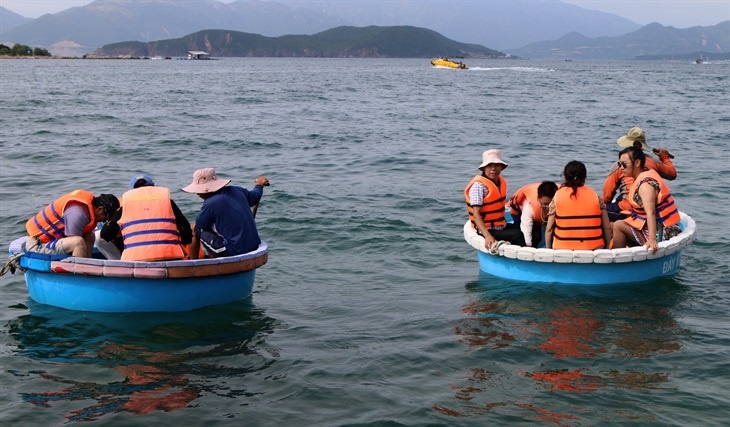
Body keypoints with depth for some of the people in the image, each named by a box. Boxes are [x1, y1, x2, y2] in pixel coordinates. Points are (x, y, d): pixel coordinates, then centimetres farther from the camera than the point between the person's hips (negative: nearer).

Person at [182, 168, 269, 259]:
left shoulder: (210, 203, -16)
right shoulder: (237, 191, 4)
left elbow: (198, 226, -2)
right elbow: (256, 196, 24)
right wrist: (259, 184, 47)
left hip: (233, 252, -8)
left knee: (196, 232, 6)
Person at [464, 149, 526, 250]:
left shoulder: (502, 182, 8)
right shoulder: (478, 185, -18)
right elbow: (476, 214, -25)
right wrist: (488, 236, -35)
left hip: (501, 227, 9)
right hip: (487, 230, -9)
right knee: (518, 235, -26)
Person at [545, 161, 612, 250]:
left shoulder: (557, 196, 3)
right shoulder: (594, 195, 6)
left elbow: (549, 229, 1)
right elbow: (607, 227, 5)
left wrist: (548, 250, 12)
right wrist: (607, 247, 17)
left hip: (564, 249, -1)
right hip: (593, 248, 1)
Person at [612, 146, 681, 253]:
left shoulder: (645, 184, -22)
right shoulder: (649, 174, 9)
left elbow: (651, 213, -34)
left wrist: (652, 240, -42)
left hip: (661, 234, -11)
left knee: (618, 226, -11)